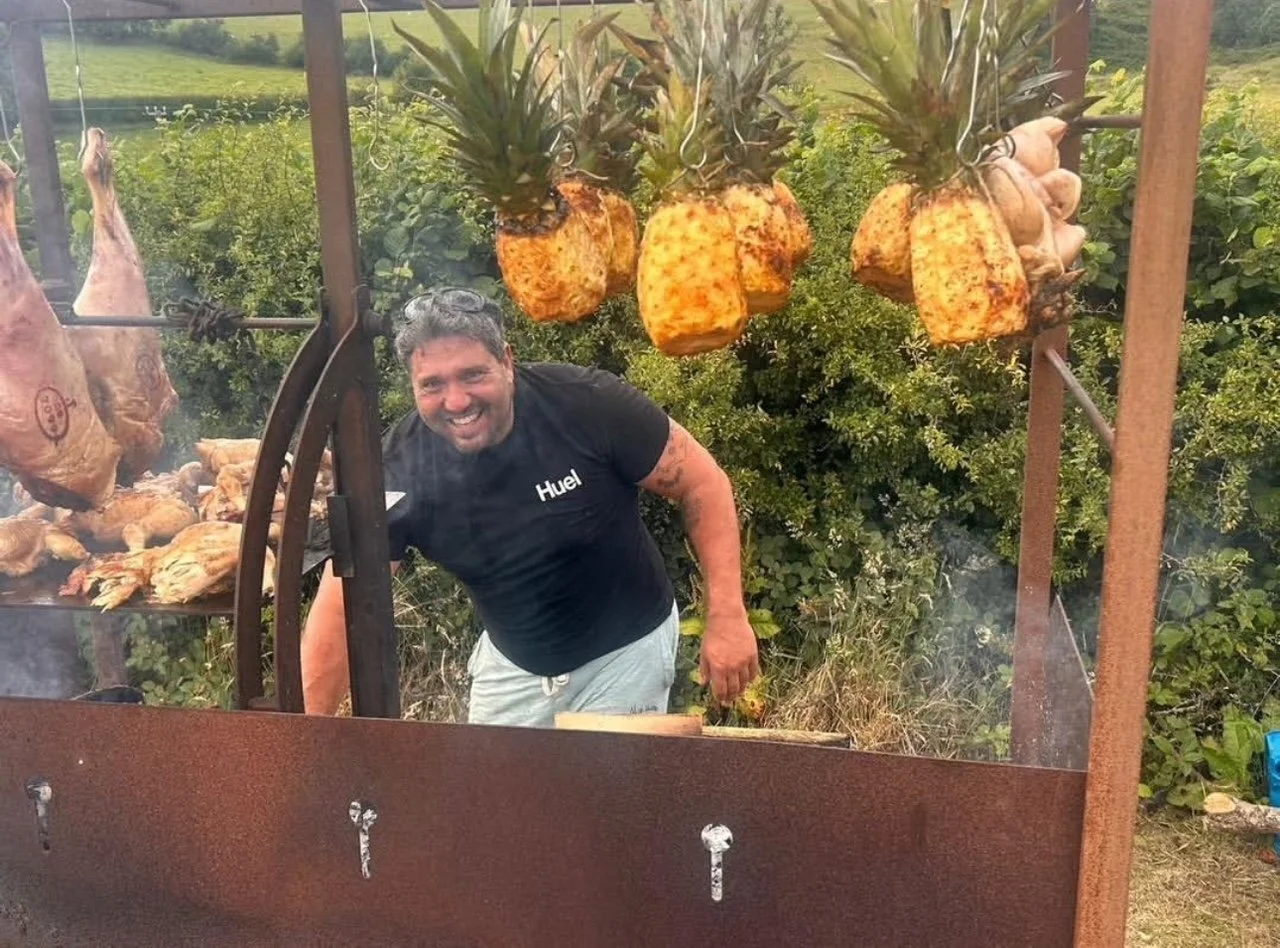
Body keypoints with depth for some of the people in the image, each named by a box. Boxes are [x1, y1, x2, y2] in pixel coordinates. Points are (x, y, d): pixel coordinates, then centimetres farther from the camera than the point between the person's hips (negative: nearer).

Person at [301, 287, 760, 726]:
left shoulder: (587, 404, -27)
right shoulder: (399, 469, -20)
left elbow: (703, 483, -17)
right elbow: (341, 604, -18)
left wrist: (727, 616, -21)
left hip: (624, 650, -3)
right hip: (511, 660, 3)